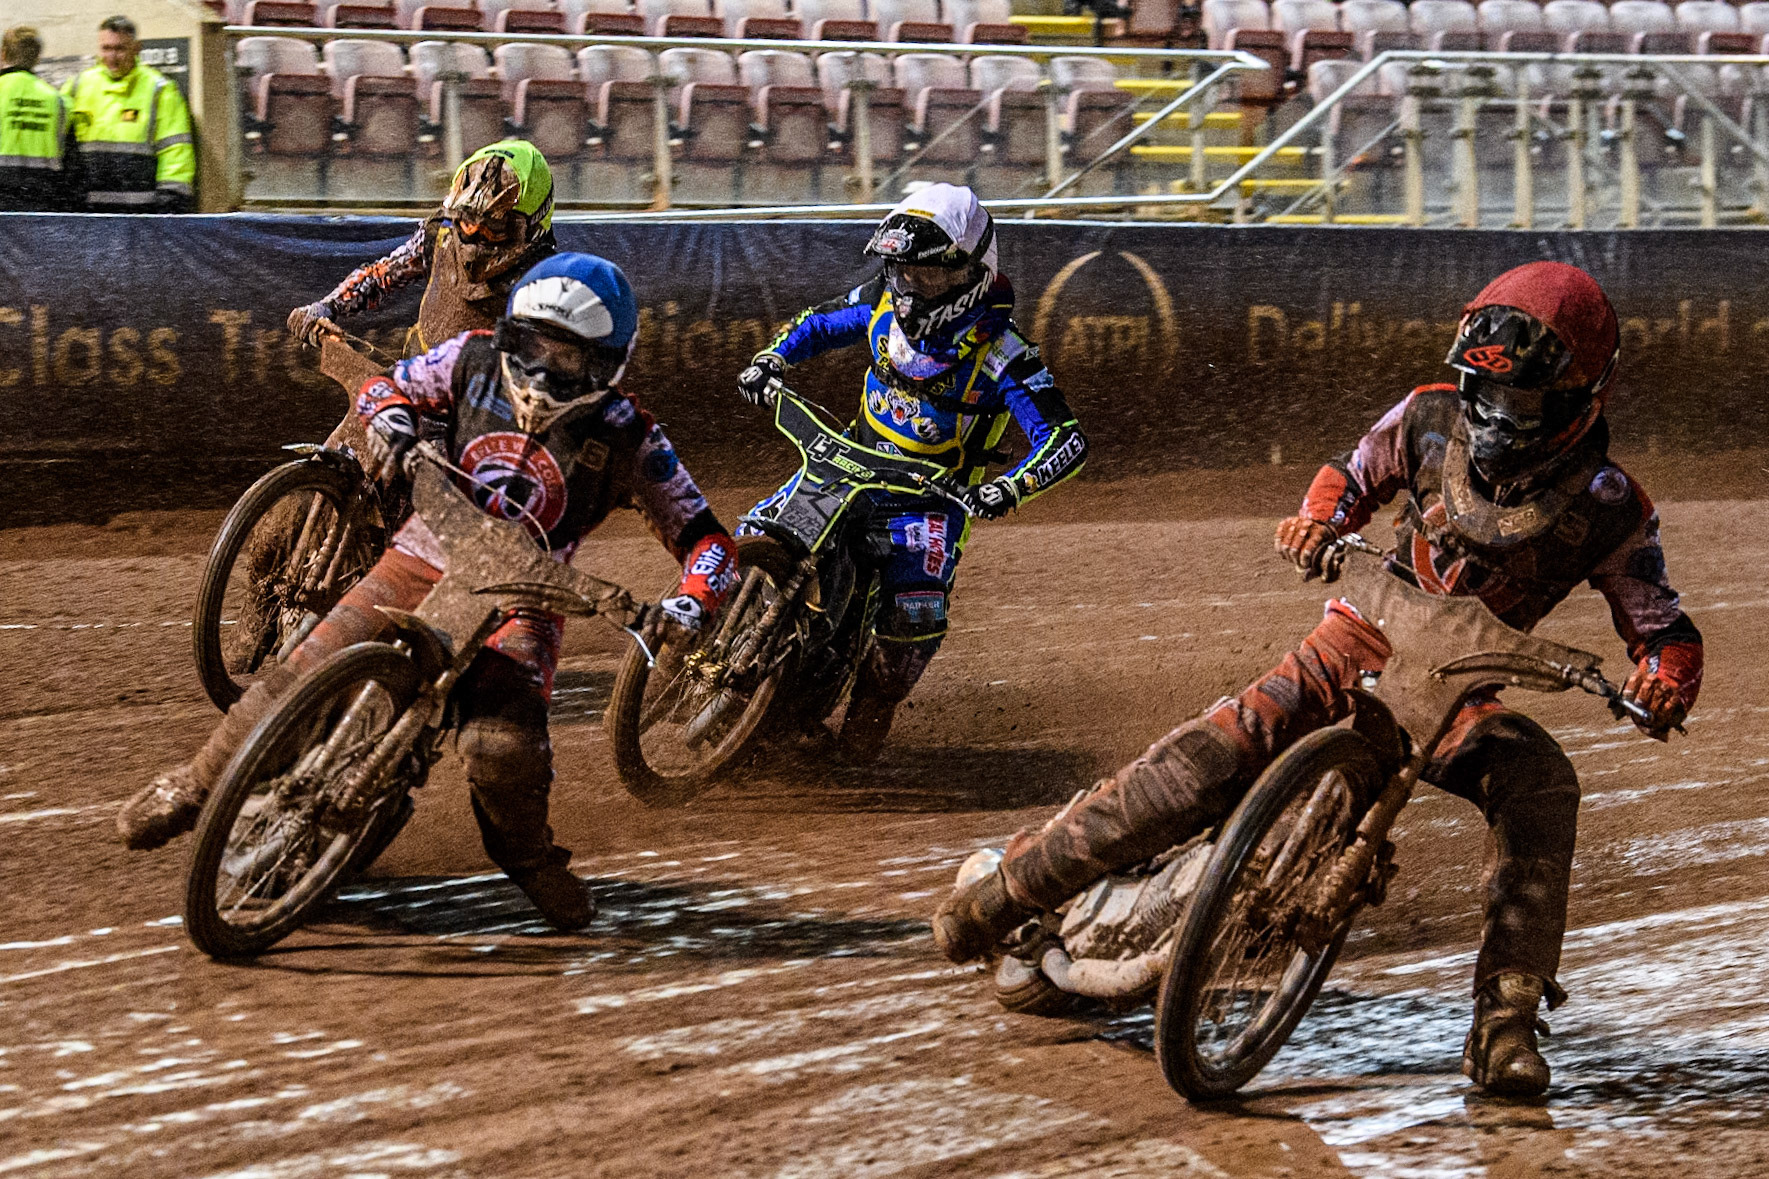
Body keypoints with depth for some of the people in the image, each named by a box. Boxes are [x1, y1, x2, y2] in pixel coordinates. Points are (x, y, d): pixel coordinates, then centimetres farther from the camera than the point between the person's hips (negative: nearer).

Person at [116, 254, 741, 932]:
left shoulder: (626, 439, -10)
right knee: (298, 683, -10)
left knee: (502, 745, -27)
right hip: (421, 562, 2)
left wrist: (692, 603, -30)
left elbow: (705, 536, -9)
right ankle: (196, 787, 17)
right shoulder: (476, 360, -4)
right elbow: (385, 385, 11)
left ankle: (526, 851, 6)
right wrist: (391, 417, -14)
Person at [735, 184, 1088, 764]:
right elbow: (817, 324, 15)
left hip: (934, 496, -5)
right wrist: (770, 360, -5)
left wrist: (1011, 487, -42)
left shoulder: (1000, 351, -21)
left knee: (914, 612, -23)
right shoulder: (885, 303, -5)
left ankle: (872, 710, 6)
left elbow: (1066, 440, -25)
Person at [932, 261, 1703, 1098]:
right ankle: (1010, 886, -10)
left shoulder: (1608, 509, -13)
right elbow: (1354, 474, 12)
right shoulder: (1431, 419, -7)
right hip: (1360, 644, 1)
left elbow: (1665, 632, -7)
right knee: (1218, 753, -20)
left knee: (1541, 784, -32)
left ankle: (1505, 1027, -30)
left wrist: (1662, 685, -31)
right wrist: (1318, 519, -11)